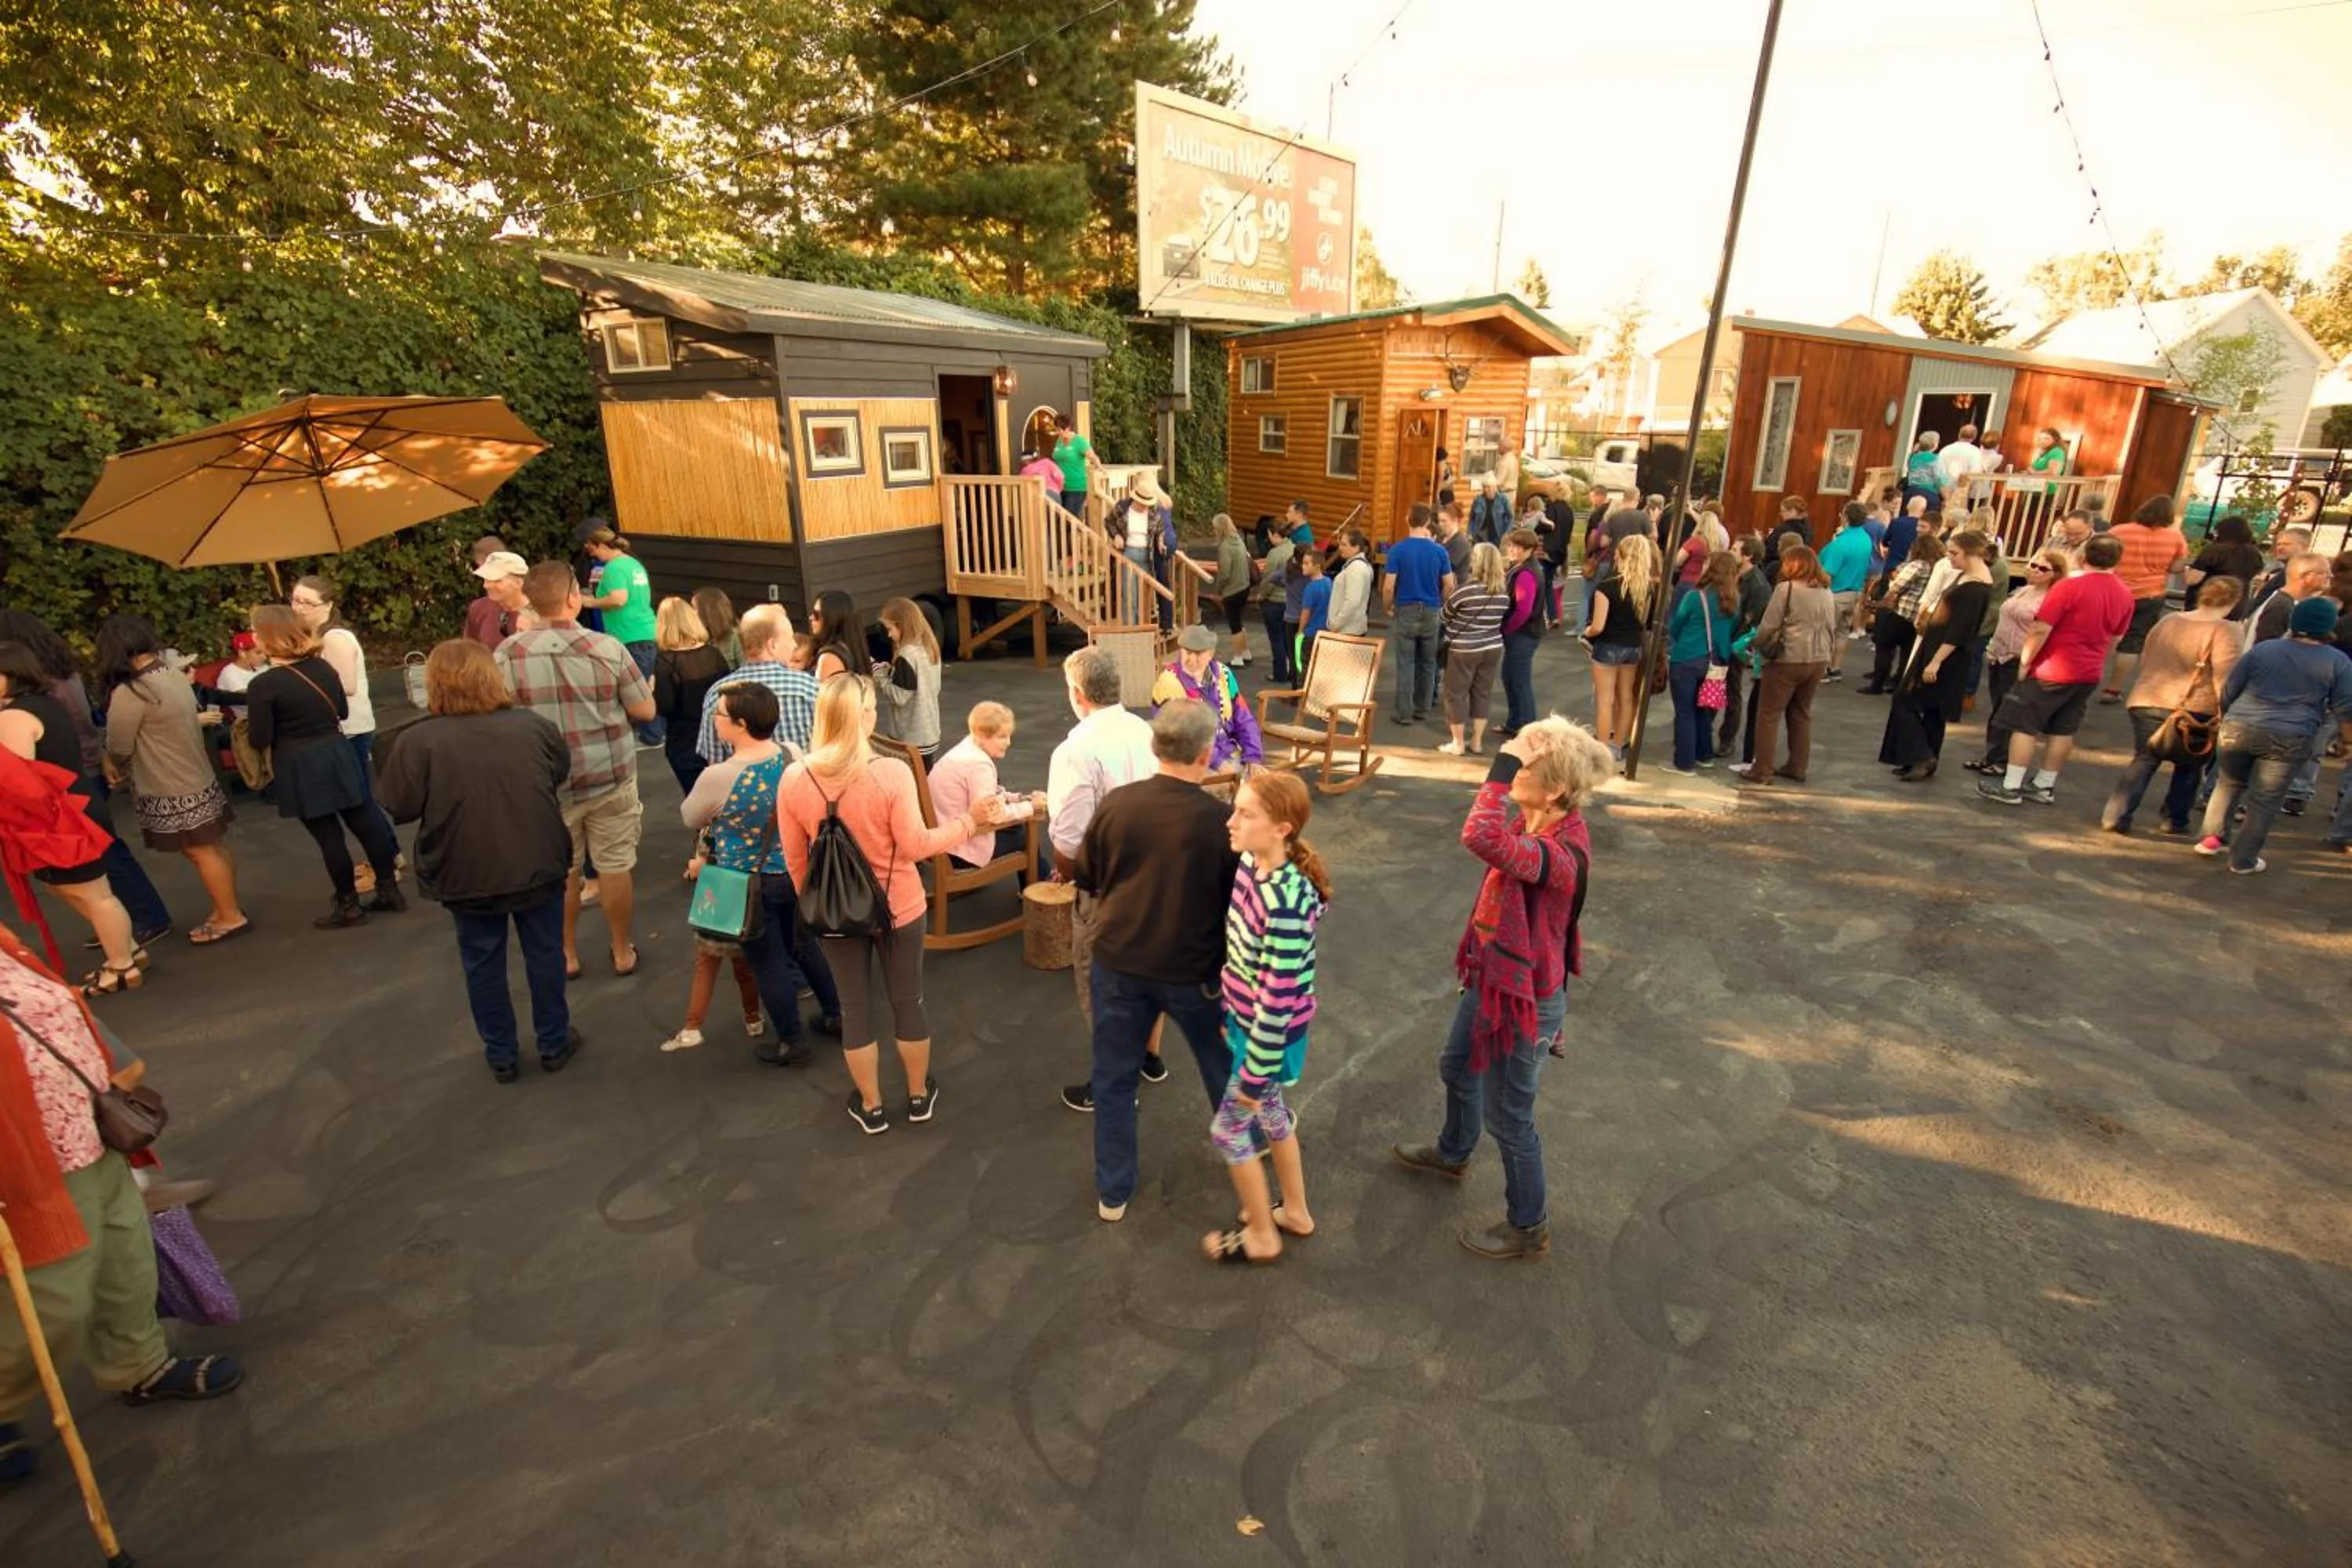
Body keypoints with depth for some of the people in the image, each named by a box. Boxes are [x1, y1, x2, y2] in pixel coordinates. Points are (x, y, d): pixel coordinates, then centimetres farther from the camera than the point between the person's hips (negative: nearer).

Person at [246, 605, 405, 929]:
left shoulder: (263, 685, -16)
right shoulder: (323, 666, 1)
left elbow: (261, 740, -12)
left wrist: (256, 724, 7)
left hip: (299, 769, -5)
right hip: (338, 754, 5)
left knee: (328, 836, 3)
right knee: (364, 823, 12)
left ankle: (349, 906, 14)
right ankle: (389, 891, 21)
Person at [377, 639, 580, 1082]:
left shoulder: (416, 741, -14)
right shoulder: (534, 725, -7)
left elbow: (401, 808, -10)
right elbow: (562, 773, 8)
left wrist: (445, 799, 6)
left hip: (467, 875, -1)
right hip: (538, 864, 1)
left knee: (482, 963, 16)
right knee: (545, 953, 15)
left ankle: (501, 1055, 27)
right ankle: (554, 1043, 27)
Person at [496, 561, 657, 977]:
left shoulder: (508, 653, -10)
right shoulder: (607, 648, -12)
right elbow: (645, 711, -5)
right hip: (610, 777, -1)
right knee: (615, 866, 12)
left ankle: (566, 956, 29)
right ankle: (622, 952, 24)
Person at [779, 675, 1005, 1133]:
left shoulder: (793, 778, -12)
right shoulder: (891, 772, -23)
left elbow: (795, 859, -3)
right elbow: (915, 846, -17)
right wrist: (970, 821, -6)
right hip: (897, 907, -2)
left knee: (855, 1008, 18)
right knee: (908, 1001, 18)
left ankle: (871, 1107, 33)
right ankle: (919, 1095, 37)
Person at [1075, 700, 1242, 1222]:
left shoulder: (1117, 804, -13)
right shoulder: (1220, 821, -20)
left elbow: (1085, 877, 1)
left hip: (1118, 961, 1)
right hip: (1193, 969, -1)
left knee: (1113, 1078, 17)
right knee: (1223, 1064, 25)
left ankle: (1113, 1193, 29)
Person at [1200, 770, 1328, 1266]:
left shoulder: (1285, 902, -33)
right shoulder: (1251, 864, -7)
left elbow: (1279, 998, -27)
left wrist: (1256, 1072, -18)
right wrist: (1230, 1012, 17)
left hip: (1268, 1034, -8)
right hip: (1246, 1020, 8)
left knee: (1228, 1129, 11)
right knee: (1269, 1112, 26)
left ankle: (1261, 1237, 35)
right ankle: (1296, 1211, 49)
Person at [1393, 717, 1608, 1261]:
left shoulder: (1562, 853, -36)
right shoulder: (1531, 822, -7)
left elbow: (1480, 838, -55)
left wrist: (1502, 766, -44)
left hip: (1522, 998, -9)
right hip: (1491, 980, 9)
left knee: (1508, 1117, 11)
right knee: (1456, 1069, 31)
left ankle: (1529, 1228, 36)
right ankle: (1453, 1154, 60)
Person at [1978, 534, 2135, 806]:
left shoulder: (2069, 587, -17)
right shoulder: (2124, 594, 4)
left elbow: (2040, 630, -18)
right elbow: (2115, 637, 14)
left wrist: (2024, 662, -9)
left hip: (2051, 671, -7)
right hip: (2088, 674, 7)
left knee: (2023, 726, -1)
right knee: (2063, 731, 13)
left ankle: (2010, 787, -1)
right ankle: (2045, 786, 20)